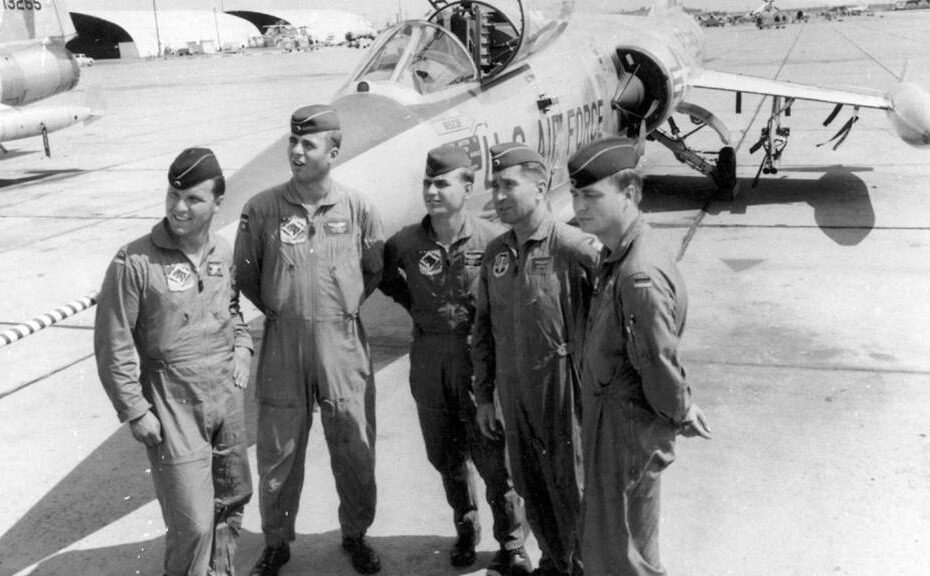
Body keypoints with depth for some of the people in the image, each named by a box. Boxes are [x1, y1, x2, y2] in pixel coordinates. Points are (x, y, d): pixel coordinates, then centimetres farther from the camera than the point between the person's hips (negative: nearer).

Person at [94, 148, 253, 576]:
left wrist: (242, 347, 4)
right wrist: (134, 411, -11)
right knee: (193, 522, -4)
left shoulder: (224, 255, 2)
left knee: (232, 500, 20)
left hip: (227, 399, 6)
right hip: (172, 408, -6)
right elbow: (113, 345, -11)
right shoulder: (135, 262, -16)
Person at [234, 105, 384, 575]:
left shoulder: (357, 208, -4)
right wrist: (280, 310, 6)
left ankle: (355, 535, 34)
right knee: (277, 452, 11)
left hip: (344, 346, 0)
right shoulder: (262, 208, -5)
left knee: (355, 449, 11)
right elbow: (245, 273, 7)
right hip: (282, 345, 0)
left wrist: (340, 308, 7)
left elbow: (375, 271, 10)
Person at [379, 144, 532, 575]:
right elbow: (384, 277, 17)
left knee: (493, 455, 1)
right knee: (445, 454, 15)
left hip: (480, 355, -3)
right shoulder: (404, 243, -2)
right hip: (428, 358, 4)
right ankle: (466, 528, 37)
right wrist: (416, 306, 7)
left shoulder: (492, 240, -13)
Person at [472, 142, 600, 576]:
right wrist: (484, 396, 12)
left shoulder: (577, 251, -18)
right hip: (514, 400, 6)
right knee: (532, 492, 20)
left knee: (571, 495, 10)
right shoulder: (495, 253, 3)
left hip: (563, 398, -6)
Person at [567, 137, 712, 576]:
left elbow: (660, 364, -25)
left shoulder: (641, 276, -31)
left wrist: (681, 415, -8)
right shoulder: (616, 253, 1)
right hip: (610, 412, 9)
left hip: (627, 424, -9)